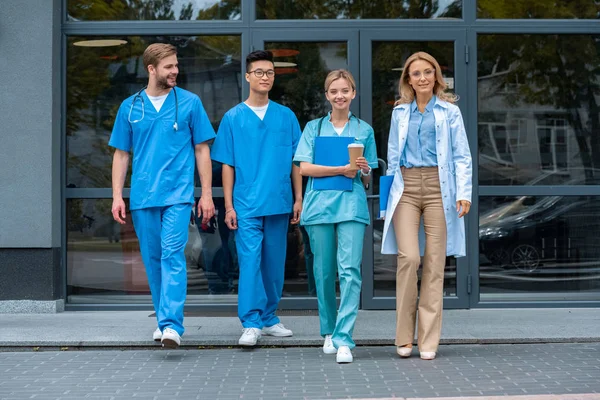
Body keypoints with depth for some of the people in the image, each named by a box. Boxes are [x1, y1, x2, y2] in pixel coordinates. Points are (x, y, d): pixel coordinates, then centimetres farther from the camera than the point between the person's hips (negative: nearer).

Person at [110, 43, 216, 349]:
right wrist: (117, 195, 3)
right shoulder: (130, 107, 8)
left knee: (172, 255, -15)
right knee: (152, 260, 10)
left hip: (178, 194, -3)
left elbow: (202, 150, 5)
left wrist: (206, 194, 0)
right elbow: (121, 154, 12)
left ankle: (172, 325, -21)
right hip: (142, 196, 3)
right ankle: (164, 319, 23)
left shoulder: (189, 103, 3)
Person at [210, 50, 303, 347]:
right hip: (247, 205, -2)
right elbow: (228, 165, 4)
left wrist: (298, 198, 3)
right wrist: (228, 206, -1)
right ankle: (251, 324, -8)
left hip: (279, 203, 2)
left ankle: (269, 318, 20)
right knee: (250, 261, -9)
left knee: (274, 263, 9)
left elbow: (295, 162, 9)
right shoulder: (233, 118, 4)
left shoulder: (286, 117, 8)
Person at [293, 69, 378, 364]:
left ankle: (344, 339, -14)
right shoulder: (314, 127, 11)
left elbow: (367, 180, 16)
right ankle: (329, 331, 23)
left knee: (350, 270, -12)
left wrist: (364, 171, -7)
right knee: (324, 271, 5)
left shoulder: (364, 130, 13)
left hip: (352, 205, -1)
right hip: (320, 204, 1)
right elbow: (304, 168, -1)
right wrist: (342, 169, -10)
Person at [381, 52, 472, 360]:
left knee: (434, 263, -2)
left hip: (438, 188, -1)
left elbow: (462, 156, 4)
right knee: (409, 257, -15)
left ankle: (428, 341, 4)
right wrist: (390, 192, 11)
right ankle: (404, 337, -3)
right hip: (406, 188, 1)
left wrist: (464, 193, -7)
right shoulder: (400, 112, 14)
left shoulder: (449, 112, 7)